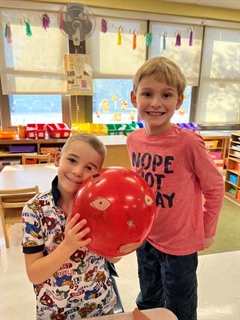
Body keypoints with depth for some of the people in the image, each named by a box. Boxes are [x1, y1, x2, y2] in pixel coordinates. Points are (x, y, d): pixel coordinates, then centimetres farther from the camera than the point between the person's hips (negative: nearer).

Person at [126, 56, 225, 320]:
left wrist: (207, 231, -4)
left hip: (180, 244, -4)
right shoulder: (133, 140, -8)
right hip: (145, 239, 5)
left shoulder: (189, 143, -24)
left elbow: (215, 187, -11)